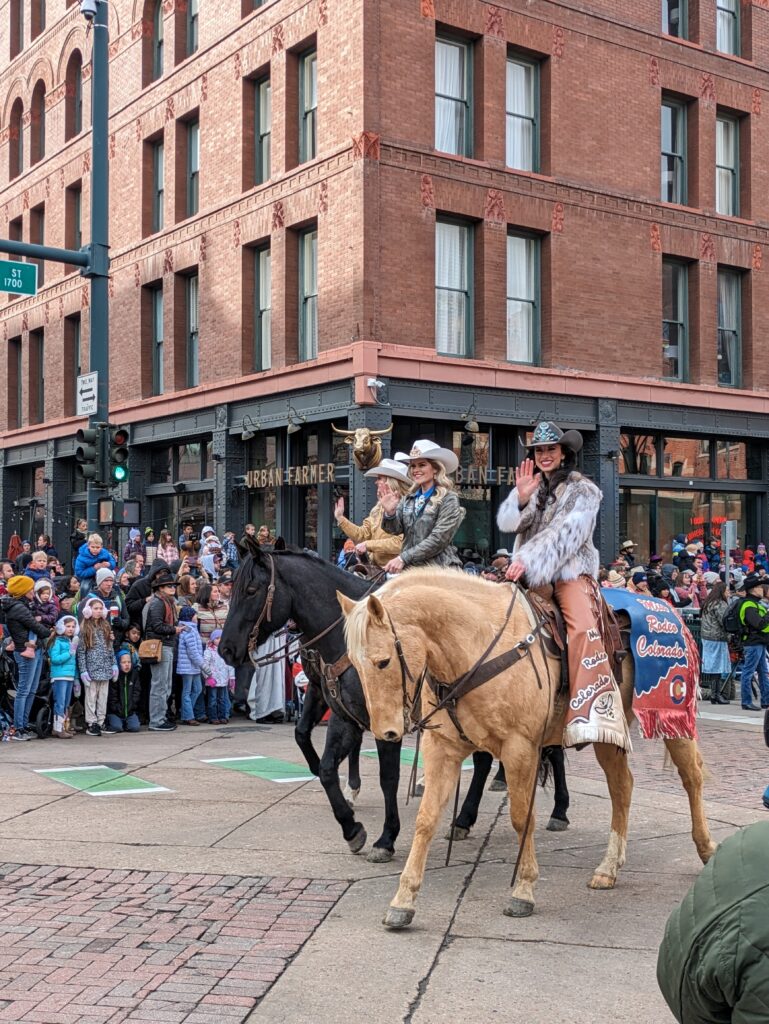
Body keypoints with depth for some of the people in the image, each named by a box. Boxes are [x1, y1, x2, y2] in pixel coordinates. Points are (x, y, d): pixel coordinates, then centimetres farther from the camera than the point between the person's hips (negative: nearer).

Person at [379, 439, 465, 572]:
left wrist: (403, 558, -15)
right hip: (409, 567, 5)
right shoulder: (408, 498, 11)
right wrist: (390, 513, -13)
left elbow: (438, 539, -12)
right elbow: (396, 529, 7)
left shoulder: (449, 499, -6)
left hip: (439, 569, -5)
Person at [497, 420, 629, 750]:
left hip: (571, 574, -5)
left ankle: (591, 716, -41)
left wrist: (528, 559, -25)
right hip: (531, 577, 5)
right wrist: (521, 498, -17)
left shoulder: (583, 490, 2)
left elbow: (565, 532, -13)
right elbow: (506, 522, 3)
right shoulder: (533, 487, 18)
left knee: (583, 629, -30)